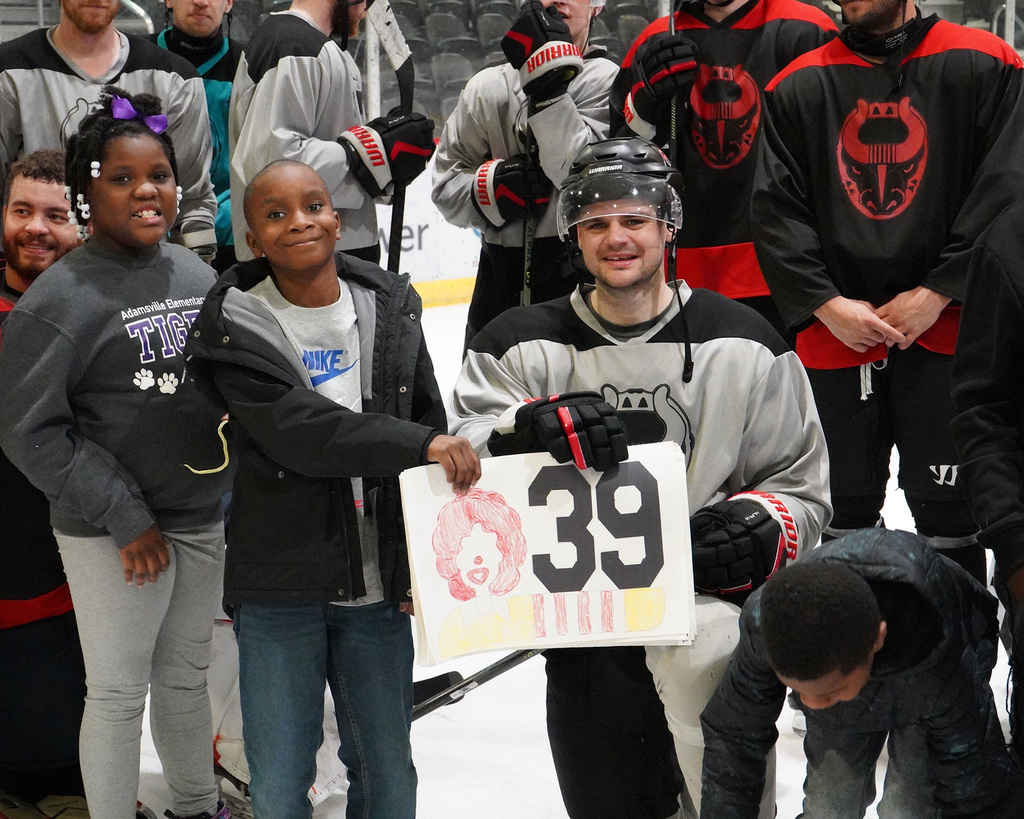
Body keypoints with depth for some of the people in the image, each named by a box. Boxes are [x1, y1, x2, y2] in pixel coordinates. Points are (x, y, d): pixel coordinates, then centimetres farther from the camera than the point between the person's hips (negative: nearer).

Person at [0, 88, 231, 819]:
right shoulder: (59, 299, -15)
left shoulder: (196, 274, 5)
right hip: (114, 537, -6)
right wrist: (126, 518, -15)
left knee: (187, 676, 20)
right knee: (119, 693, 3)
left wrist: (233, 488, 9)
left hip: (204, 518, 6)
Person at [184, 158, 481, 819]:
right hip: (279, 590, -3)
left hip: (380, 586, 3)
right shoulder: (237, 325, -7)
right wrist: (418, 443, -29)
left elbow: (431, 424, 7)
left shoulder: (391, 310, 4)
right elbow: (298, 431, -22)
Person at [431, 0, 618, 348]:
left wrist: (549, 85, -23)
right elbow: (446, 186, 8)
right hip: (503, 277, 4)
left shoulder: (608, 80, -3)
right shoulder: (488, 87, 8)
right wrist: (494, 185, -12)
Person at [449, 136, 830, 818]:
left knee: (705, 651, -27)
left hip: (707, 589, -1)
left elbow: (803, 485, 8)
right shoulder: (522, 345, 6)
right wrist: (535, 426, -25)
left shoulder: (743, 345, 5)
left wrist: (763, 521, -13)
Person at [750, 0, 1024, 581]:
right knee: (847, 508, 11)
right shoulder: (798, 88, 8)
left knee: (946, 509, 0)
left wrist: (935, 294, -11)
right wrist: (826, 304, -7)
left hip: (944, 331, -3)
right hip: (836, 336, 3)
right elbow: (776, 210, 5)